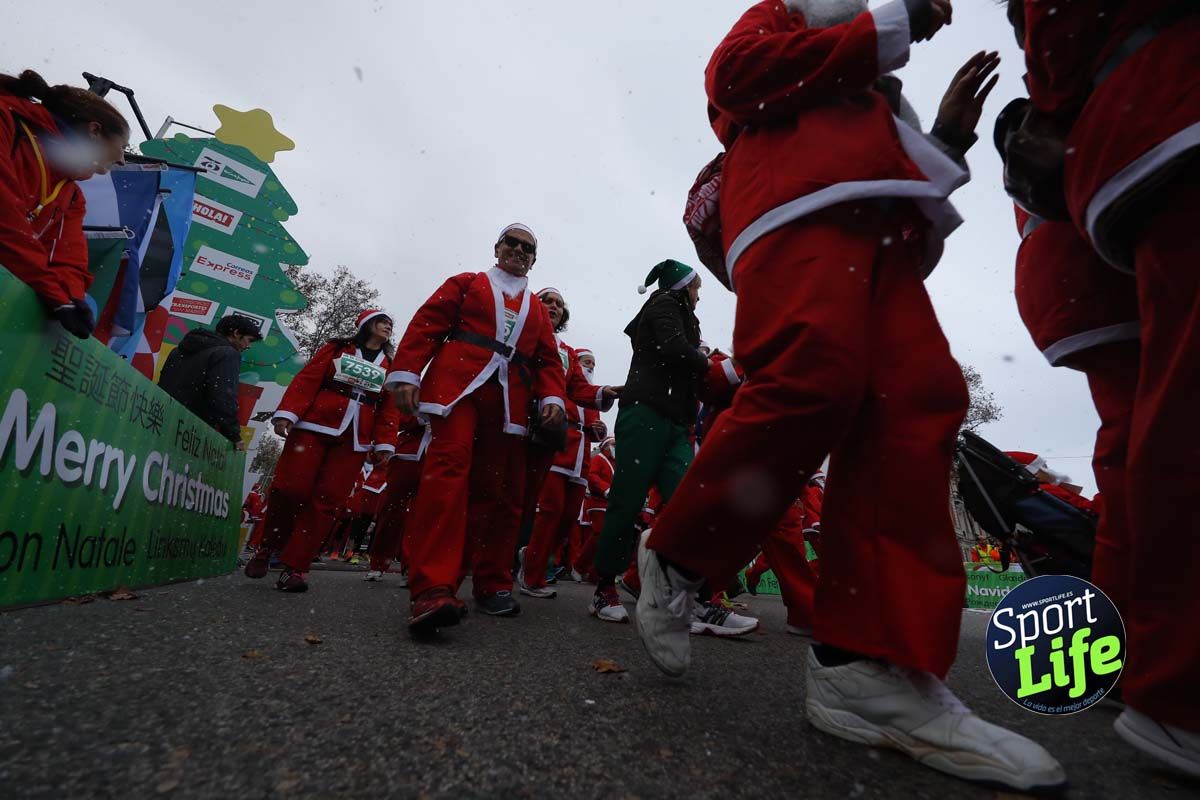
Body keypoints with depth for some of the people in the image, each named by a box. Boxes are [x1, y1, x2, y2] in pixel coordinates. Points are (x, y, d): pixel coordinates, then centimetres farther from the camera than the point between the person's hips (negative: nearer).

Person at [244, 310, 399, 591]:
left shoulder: (391, 366, 16)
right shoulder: (336, 348, 13)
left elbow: (390, 408, 10)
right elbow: (306, 379, 3)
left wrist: (384, 443, 0)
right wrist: (287, 412, -9)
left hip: (354, 440, 1)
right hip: (314, 427, -1)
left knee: (325, 501, -5)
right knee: (290, 489, -6)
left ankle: (295, 567, 1)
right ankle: (265, 550, 19)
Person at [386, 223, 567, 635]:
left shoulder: (537, 308, 28)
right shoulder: (466, 283, 19)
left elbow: (549, 358, 18)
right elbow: (427, 323, 8)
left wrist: (553, 397, -1)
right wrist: (406, 373, -6)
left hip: (509, 400, 4)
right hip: (458, 384, -3)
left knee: (502, 492, 0)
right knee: (448, 468, -22)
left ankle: (492, 585, 11)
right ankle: (432, 589, -26)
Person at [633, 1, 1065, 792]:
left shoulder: (870, 92, 45)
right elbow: (737, 71, 4)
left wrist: (946, 140, 21)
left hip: (882, 235, 7)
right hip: (801, 213, -7)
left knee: (919, 406, -16)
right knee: (814, 380, -32)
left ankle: (870, 665, -19)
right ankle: (675, 558, -13)